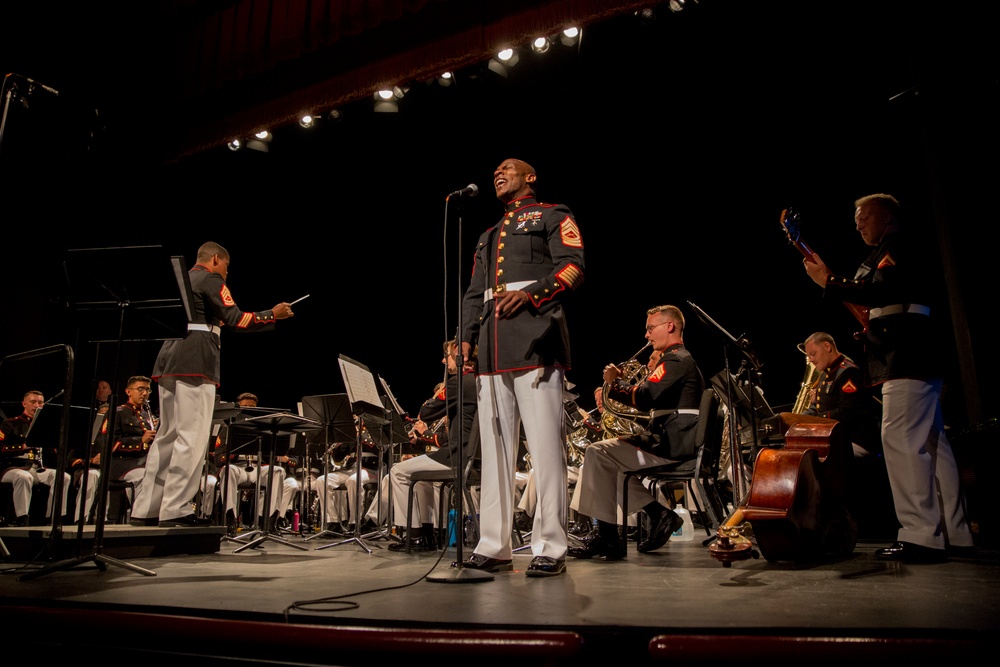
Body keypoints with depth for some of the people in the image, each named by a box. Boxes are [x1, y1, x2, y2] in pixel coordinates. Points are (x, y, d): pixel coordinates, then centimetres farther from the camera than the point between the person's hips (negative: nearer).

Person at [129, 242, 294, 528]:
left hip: (168, 360, 9)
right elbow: (236, 320, -11)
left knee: (167, 436, 11)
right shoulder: (211, 280, -1)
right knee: (192, 437, -8)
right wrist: (273, 315, -2)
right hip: (195, 362, -9)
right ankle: (175, 510, -9)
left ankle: (146, 509, 13)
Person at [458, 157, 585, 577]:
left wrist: (531, 292, -16)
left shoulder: (552, 215, 13)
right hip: (494, 352, 6)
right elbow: (474, 294, 25)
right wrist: (464, 340, 11)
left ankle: (550, 549, -1)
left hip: (535, 345, -6)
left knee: (545, 446, -8)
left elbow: (574, 267, -1)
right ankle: (494, 547, 9)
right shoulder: (488, 236, 31)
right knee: (495, 448, 4)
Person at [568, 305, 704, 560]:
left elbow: (644, 398, -24)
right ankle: (660, 515, 14)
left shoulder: (675, 359, -12)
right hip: (671, 441, 11)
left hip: (671, 446, -11)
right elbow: (653, 399, 25)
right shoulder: (681, 358, 22)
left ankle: (608, 537, -11)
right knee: (613, 459, 21)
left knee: (599, 453, -16)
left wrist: (615, 381, -9)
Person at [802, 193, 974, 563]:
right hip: (918, 360, 11)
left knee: (900, 441, -13)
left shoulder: (899, 245, -4)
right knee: (930, 445, 11)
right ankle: (954, 534, 18)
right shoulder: (908, 249, 27)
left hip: (906, 362, -11)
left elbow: (879, 292, -20)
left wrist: (828, 281, -19)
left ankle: (921, 536, -12)